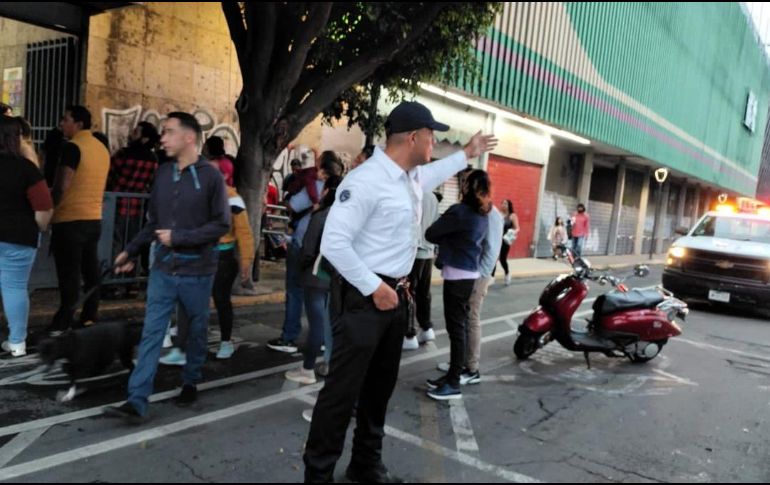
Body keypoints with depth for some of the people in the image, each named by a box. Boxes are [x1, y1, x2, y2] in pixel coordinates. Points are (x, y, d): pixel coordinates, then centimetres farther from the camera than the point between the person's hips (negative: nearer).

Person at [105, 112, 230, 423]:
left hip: (197, 271, -3)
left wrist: (179, 237, -16)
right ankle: (137, 402, 5)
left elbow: (222, 224, -12)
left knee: (197, 330, 13)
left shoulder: (210, 175, -10)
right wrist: (131, 251, 11)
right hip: (162, 269, 4)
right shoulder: (163, 173, 4)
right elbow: (154, 221, 12)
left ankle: (190, 384, 33)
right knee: (151, 333, 1)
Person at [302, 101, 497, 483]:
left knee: (380, 386, 17)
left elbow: (435, 172, 37)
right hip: (363, 296, -9)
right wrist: (374, 288, -21)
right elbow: (333, 242, -24)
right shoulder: (366, 180, -20)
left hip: (395, 294, 9)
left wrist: (467, 154, 41)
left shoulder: (413, 176, 10)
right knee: (344, 389, -3)